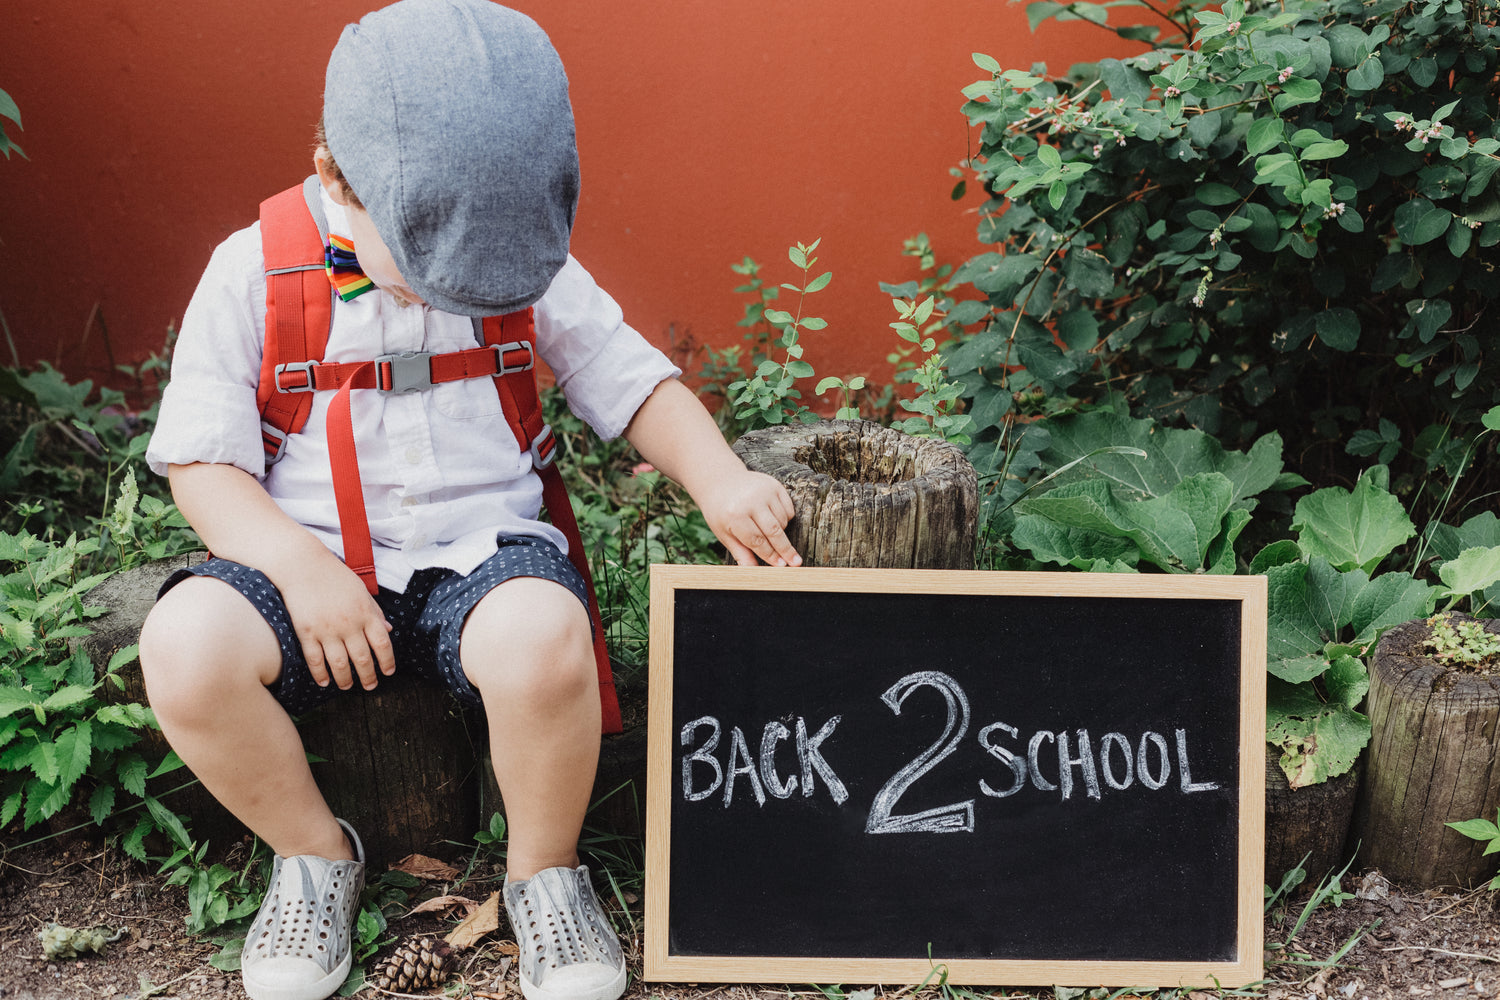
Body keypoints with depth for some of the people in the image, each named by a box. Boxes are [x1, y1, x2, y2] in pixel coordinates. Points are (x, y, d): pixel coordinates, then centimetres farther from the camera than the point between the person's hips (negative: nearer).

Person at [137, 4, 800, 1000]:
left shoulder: (531, 268, 1)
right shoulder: (255, 272, -4)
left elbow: (632, 378, 7)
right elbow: (201, 454, -3)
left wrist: (720, 481, -10)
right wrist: (299, 567, -19)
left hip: (482, 541, 0)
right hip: (310, 550, 1)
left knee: (543, 637, -36)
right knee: (185, 646, -30)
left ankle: (545, 871, -4)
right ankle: (315, 853, 1)